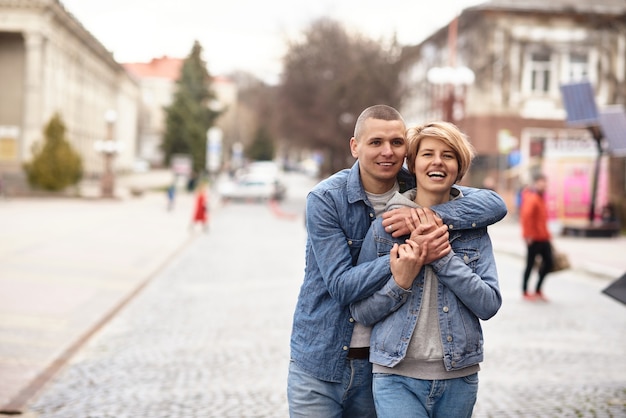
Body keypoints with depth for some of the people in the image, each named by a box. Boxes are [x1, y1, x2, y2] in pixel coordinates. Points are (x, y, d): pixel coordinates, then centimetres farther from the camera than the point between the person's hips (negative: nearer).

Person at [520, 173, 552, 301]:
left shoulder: (541, 198, 16)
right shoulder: (532, 198, -15)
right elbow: (526, 216, -27)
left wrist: (547, 234, 18)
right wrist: (528, 235, -26)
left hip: (543, 238, 9)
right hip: (534, 238, -9)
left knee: (548, 263, 8)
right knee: (530, 264, 1)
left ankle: (538, 290, 19)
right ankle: (525, 292, 12)